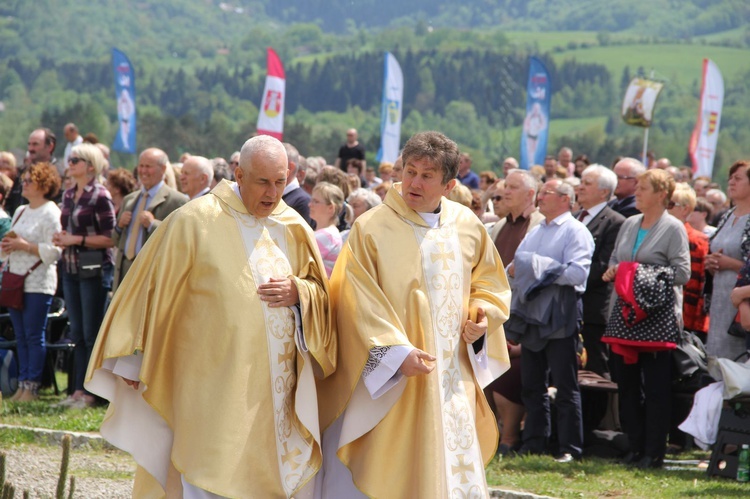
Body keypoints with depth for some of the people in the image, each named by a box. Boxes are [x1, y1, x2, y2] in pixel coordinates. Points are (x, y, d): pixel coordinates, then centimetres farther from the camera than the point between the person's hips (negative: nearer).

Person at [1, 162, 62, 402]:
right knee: (21, 337, 7)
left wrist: (24, 245, -16)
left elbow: (53, 251, -15)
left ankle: (32, 387, -4)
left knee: (34, 336, -5)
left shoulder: (50, 213, -7)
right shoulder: (20, 212, 18)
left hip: (38, 283, -8)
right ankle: (23, 384, 9)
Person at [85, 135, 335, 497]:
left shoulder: (293, 228, 9)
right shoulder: (195, 221, -5)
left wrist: (298, 292, -7)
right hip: (216, 392, -5)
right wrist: (131, 358, 2)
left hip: (282, 392, 5)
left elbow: (320, 293, 16)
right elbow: (155, 288, 0)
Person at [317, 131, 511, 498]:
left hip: (452, 378, 5)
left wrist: (482, 315, -3)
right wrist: (397, 352, -21)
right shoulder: (371, 228, -9)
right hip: (388, 380, -4)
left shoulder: (467, 226, 6)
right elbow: (359, 303, -12)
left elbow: (488, 282, 18)